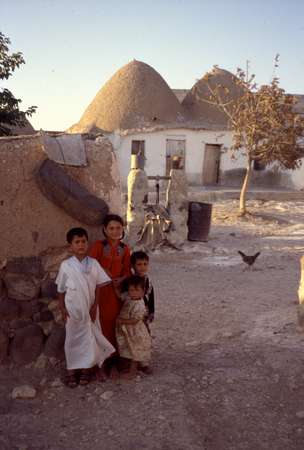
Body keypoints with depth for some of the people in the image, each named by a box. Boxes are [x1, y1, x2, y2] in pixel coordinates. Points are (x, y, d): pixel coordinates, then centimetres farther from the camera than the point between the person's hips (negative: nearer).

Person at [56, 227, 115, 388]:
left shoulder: (93, 263, -3)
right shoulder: (66, 265, -6)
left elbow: (98, 286, 1)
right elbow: (61, 289, 1)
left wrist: (95, 306, -3)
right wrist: (62, 308, -3)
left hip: (89, 308, 1)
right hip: (72, 308, -1)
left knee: (89, 338, 6)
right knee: (72, 338, 7)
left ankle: (85, 369, 23)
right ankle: (71, 371, 19)